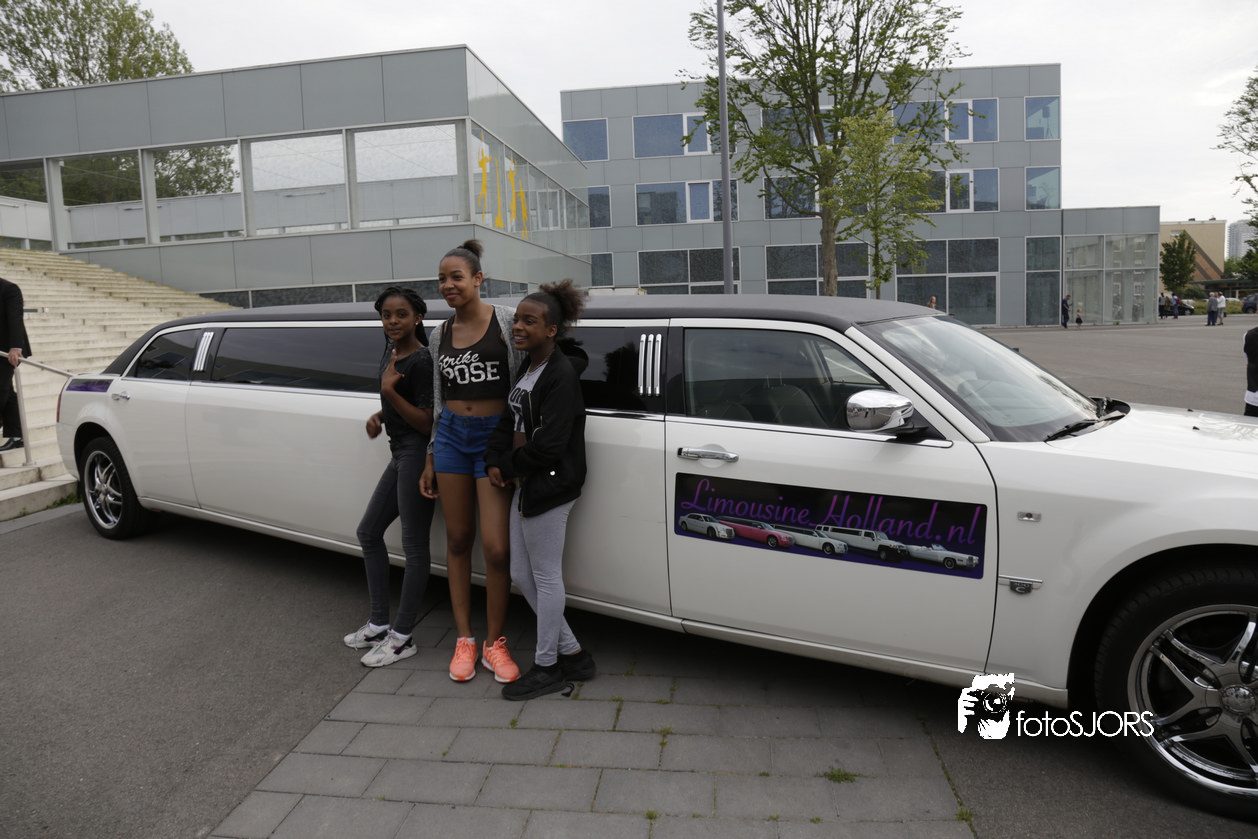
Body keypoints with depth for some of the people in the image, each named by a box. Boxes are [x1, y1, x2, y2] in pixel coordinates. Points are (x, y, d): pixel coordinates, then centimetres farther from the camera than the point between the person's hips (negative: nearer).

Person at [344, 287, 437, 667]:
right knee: (368, 532, 16)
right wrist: (379, 415, 8)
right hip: (401, 454, 10)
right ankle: (378, 625, 27)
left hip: (417, 455, -10)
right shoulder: (391, 350, 12)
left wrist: (390, 391, -24)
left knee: (414, 546, 0)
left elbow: (426, 423, -17)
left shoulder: (421, 361, -16)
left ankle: (401, 638, 11)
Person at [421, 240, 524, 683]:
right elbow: (438, 400, 14)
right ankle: (464, 640, 23)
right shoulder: (440, 334, 9)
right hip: (452, 435, 5)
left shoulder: (507, 320, -5)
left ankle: (494, 643, 12)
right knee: (458, 540, 10)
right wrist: (430, 459, 14)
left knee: (496, 548, -7)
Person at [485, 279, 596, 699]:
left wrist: (511, 467, -9)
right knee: (521, 576, 14)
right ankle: (573, 655, 28)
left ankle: (547, 668, 22)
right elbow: (508, 420, 13)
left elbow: (548, 445, -23)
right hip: (525, 487, 10)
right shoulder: (526, 368, 12)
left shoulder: (562, 376, -18)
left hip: (549, 490, -10)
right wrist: (495, 462, -4)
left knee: (546, 578, 4)